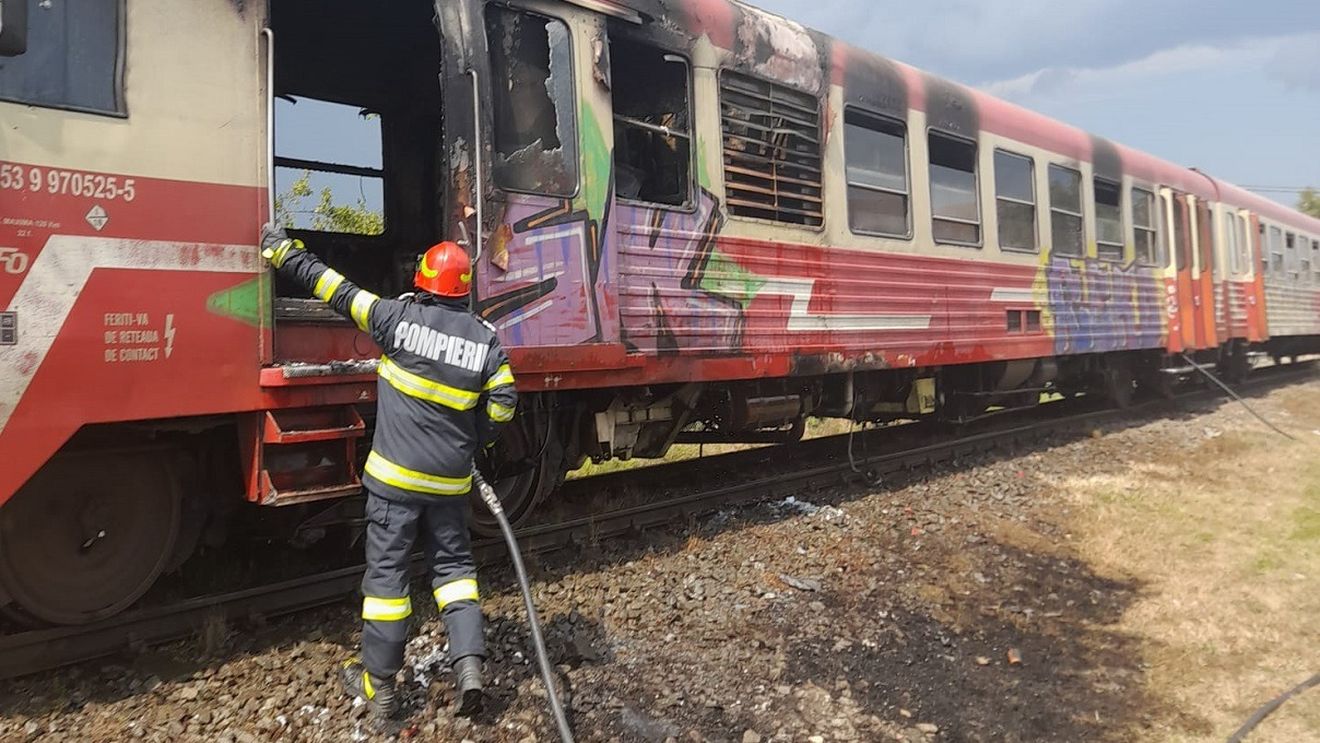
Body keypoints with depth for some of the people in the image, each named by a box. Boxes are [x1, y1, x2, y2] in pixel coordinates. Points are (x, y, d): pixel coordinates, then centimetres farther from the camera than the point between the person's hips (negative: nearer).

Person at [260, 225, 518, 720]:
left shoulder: (399, 319, -9)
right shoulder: (485, 338, -2)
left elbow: (336, 291, -2)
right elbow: (502, 405, 0)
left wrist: (285, 252, 11)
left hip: (395, 476, -2)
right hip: (450, 481, 3)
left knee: (386, 571, 7)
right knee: (453, 563, 18)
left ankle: (379, 685, 18)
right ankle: (469, 663, 7)